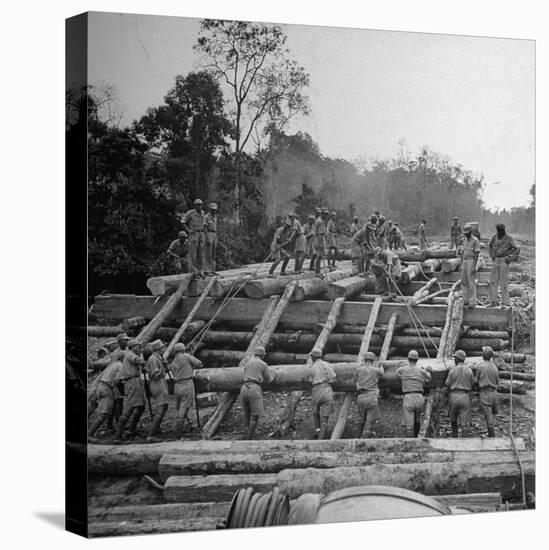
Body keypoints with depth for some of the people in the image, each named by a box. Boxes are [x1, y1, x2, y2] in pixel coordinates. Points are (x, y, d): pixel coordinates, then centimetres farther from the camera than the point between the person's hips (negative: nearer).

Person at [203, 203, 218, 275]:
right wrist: (207, 239, -23)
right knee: (208, 254, -7)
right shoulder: (206, 217, -10)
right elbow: (205, 228, -15)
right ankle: (207, 271, -5)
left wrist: (216, 241, 16)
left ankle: (212, 270, 10)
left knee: (213, 255, 7)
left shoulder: (215, 217, 15)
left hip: (214, 236, 8)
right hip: (208, 236, -8)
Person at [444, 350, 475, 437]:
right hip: (465, 396, 0)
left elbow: (447, 384, 1)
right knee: (464, 422, -1)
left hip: (454, 395, 0)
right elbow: (472, 383, 7)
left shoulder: (453, 370, -4)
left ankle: (454, 438, 23)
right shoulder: (469, 370, -2)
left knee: (453, 419, 20)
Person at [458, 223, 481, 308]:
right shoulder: (464, 240, 11)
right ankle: (466, 300, 15)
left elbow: (477, 254, -14)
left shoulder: (475, 241, -11)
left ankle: (472, 302, -4)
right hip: (464, 262, 7)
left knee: (471, 283, -6)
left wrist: (474, 266, -20)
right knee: (464, 282, 8)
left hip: (471, 262, -7)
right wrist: (461, 265, 14)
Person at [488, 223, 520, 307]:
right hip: (496, 260, 6)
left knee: (503, 282, -6)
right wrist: (492, 256, 12)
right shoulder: (495, 237, 5)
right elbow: (490, 246, 23)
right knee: (493, 281, 4)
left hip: (504, 261, -6)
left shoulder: (509, 238, -14)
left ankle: (505, 303, 0)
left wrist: (510, 259, -17)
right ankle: (493, 301, 10)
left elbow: (517, 249, -18)